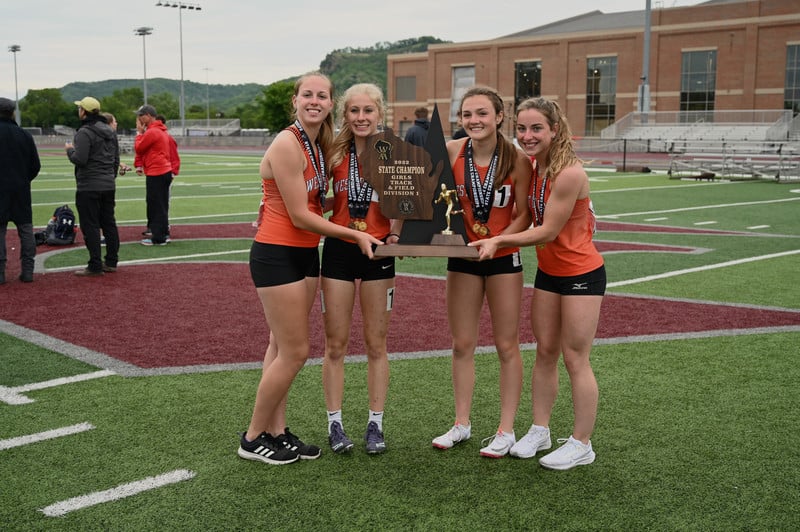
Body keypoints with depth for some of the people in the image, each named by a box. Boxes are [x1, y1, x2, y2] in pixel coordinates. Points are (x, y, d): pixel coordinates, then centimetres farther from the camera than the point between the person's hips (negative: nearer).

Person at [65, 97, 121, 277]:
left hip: (89, 187, -8)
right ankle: (111, 262, 18)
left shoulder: (85, 132, -14)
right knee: (109, 223, 13)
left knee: (90, 226, -3)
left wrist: (70, 150, -2)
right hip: (109, 186, 8)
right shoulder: (110, 132, 12)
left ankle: (95, 267, -3)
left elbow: (80, 159, -21)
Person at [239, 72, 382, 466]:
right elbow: (300, 215, -18)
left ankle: (277, 431, 22)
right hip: (277, 255, -8)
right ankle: (253, 438, 12)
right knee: (295, 351, -3)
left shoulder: (321, 145, 9)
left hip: (305, 254, 8)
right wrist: (354, 235, -12)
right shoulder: (287, 145, -17)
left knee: (282, 348, 13)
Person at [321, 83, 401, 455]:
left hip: (378, 252, -1)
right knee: (335, 344, 6)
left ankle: (375, 424, 19)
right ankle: (335, 424, 17)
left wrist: (395, 235, -17)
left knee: (376, 344, 8)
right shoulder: (335, 154, 0)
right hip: (338, 251, 1)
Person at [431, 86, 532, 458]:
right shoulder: (451, 151, -7)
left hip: (503, 258, -3)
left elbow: (523, 216, -11)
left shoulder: (516, 158, -14)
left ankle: (506, 430, 18)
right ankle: (461, 424, 24)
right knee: (462, 344, 10)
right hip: (462, 256, 3)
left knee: (506, 345, 6)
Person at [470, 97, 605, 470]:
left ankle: (581, 444, 14)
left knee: (575, 359, 0)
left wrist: (499, 241, -22)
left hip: (581, 274, -7)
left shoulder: (569, 173, -25)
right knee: (545, 352, 13)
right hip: (548, 272, 7)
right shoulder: (531, 166, 0)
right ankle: (539, 430, 25)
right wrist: (496, 240, -5)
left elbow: (547, 231, -22)